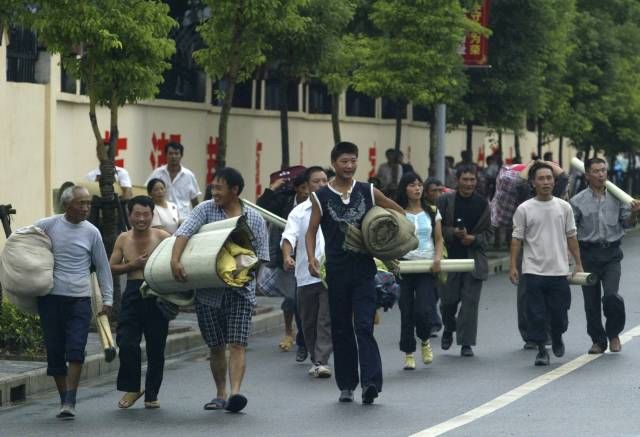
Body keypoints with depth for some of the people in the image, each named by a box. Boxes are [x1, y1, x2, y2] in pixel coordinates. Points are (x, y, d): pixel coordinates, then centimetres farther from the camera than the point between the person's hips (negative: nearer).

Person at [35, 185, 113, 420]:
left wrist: (107, 299, 6)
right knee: (55, 352, 3)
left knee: (76, 351, -13)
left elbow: (103, 267, 11)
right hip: (51, 298, 1)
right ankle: (64, 401, 12)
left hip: (80, 299, 0)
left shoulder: (91, 232, 4)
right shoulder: (46, 226, 1)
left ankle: (70, 403, -15)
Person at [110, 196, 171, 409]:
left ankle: (152, 393, 16)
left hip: (157, 295, -2)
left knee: (156, 347, 4)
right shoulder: (123, 239, 10)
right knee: (127, 343, -9)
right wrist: (133, 265, -6)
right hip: (133, 294, 2)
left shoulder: (163, 237, 0)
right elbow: (111, 268, 10)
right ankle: (131, 389, 8)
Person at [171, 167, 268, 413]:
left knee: (237, 345, -12)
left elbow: (260, 257, 3)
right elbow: (184, 232, -12)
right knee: (216, 347, 9)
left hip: (240, 290, -1)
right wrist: (175, 259, -29)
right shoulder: (206, 210, 2)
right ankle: (220, 395, 20)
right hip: (209, 291, 1)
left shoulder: (255, 220, 3)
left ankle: (235, 393, -23)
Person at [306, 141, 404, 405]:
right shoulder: (321, 197, 2)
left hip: (364, 268, -1)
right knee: (341, 329, 7)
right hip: (336, 271, 1)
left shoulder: (368, 192, 4)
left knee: (364, 326, -12)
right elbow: (311, 231, 4)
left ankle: (370, 382, -19)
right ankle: (346, 385, 16)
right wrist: (311, 258, -13)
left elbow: (399, 213, 16)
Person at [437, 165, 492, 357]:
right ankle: (449, 329, 33)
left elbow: (488, 233, 8)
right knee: (448, 299, 3)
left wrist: (474, 238, -11)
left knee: (470, 301, -3)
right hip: (450, 257, 0)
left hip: (474, 259, 1)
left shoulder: (482, 203, 4)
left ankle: (466, 343, 2)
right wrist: (454, 232, -15)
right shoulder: (445, 200, 0)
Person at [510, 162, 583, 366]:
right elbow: (517, 239, 1)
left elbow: (571, 236, 10)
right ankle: (542, 349, 7)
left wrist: (578, 264, 8)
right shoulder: (524, 209, -1)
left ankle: (557, 338, 35)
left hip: (559, 270, 2)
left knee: (559, 312, 7)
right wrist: (513, 266, -5)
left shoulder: (564, 207, 6)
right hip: (534, 271, -2)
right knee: (536, 313, -2)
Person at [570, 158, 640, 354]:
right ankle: (598, 340, 19)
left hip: (611, 253, 0)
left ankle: (613, 333, 9)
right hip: (589, 254, 0)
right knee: (591, 300, 4)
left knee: (611, 295, -15)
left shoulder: (616, 197, 5)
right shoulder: (578, 201, 1)